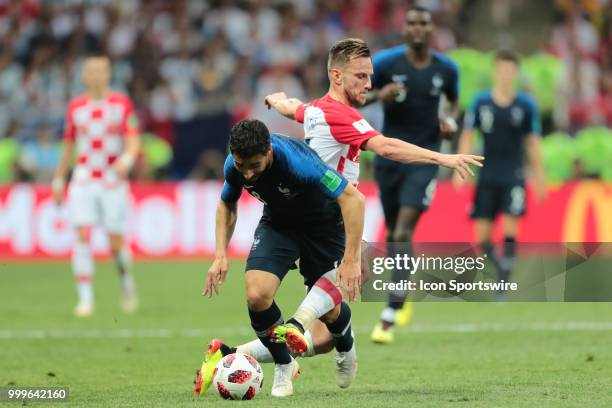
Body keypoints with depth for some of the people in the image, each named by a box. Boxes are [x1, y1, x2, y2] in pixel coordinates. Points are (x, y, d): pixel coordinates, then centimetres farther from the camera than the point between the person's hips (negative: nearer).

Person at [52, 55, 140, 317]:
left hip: (113, 181, -1)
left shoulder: (122, 104, 0)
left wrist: (127, 159, -26)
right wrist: (58, 180, 17)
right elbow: (68, 147, 16)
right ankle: (85, 299, -11)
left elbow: (133, 141, -5)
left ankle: (126, 280, 30)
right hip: (83, 180, 1)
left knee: (116, 244, -2)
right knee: (82, 236, -14)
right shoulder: (76, 107, 7)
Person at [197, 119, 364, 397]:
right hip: (277, 223, 3)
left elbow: (353, 199, -35)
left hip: (324, 225, -3)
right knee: (257, 295, -20)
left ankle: (346, 348, 37)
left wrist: (351, 260, -39)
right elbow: (227, 205, 4)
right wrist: (220, 256, -7)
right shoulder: (234, 166, -20)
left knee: (329, 311, -2)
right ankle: (283, 365, 6)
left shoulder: (297, 162, -38)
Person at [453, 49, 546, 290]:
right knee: (482, 232, 0)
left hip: (513, 176, -1)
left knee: (510, 226, -13)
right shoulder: (481, 102, 1)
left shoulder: (526, 105, 1)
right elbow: (467, 137, 4)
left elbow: (533, 143, 7)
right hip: (487, 176, 1)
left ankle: (504, 281, -12)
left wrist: (539, 177, 8)